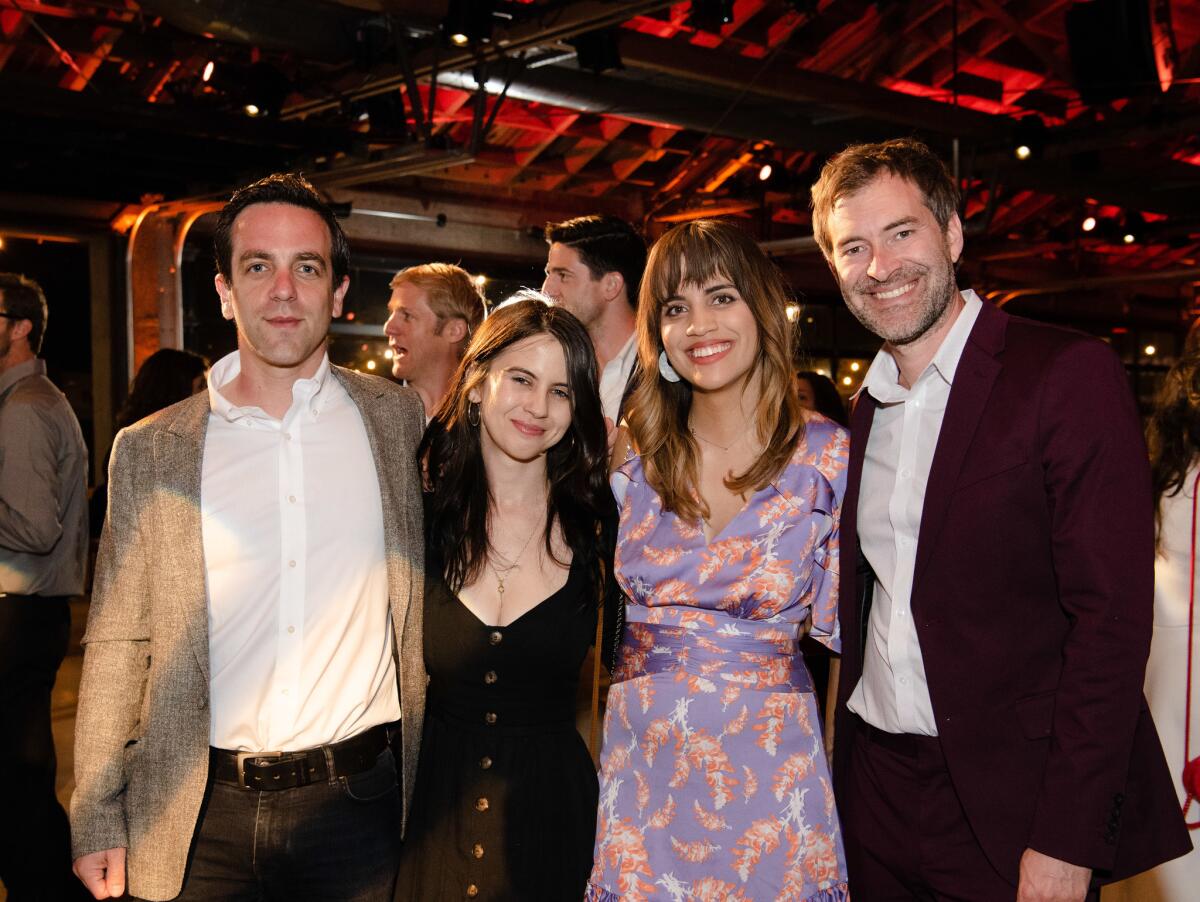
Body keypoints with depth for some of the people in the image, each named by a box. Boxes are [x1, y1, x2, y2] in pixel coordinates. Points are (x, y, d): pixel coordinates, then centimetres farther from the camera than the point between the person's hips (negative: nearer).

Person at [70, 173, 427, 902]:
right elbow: (118, 642, 3)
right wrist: (97, 820, 1)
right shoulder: (151, 450, 0)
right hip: (202, 815, 0)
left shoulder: (401, 420, 0)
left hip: (356, 805, 0)